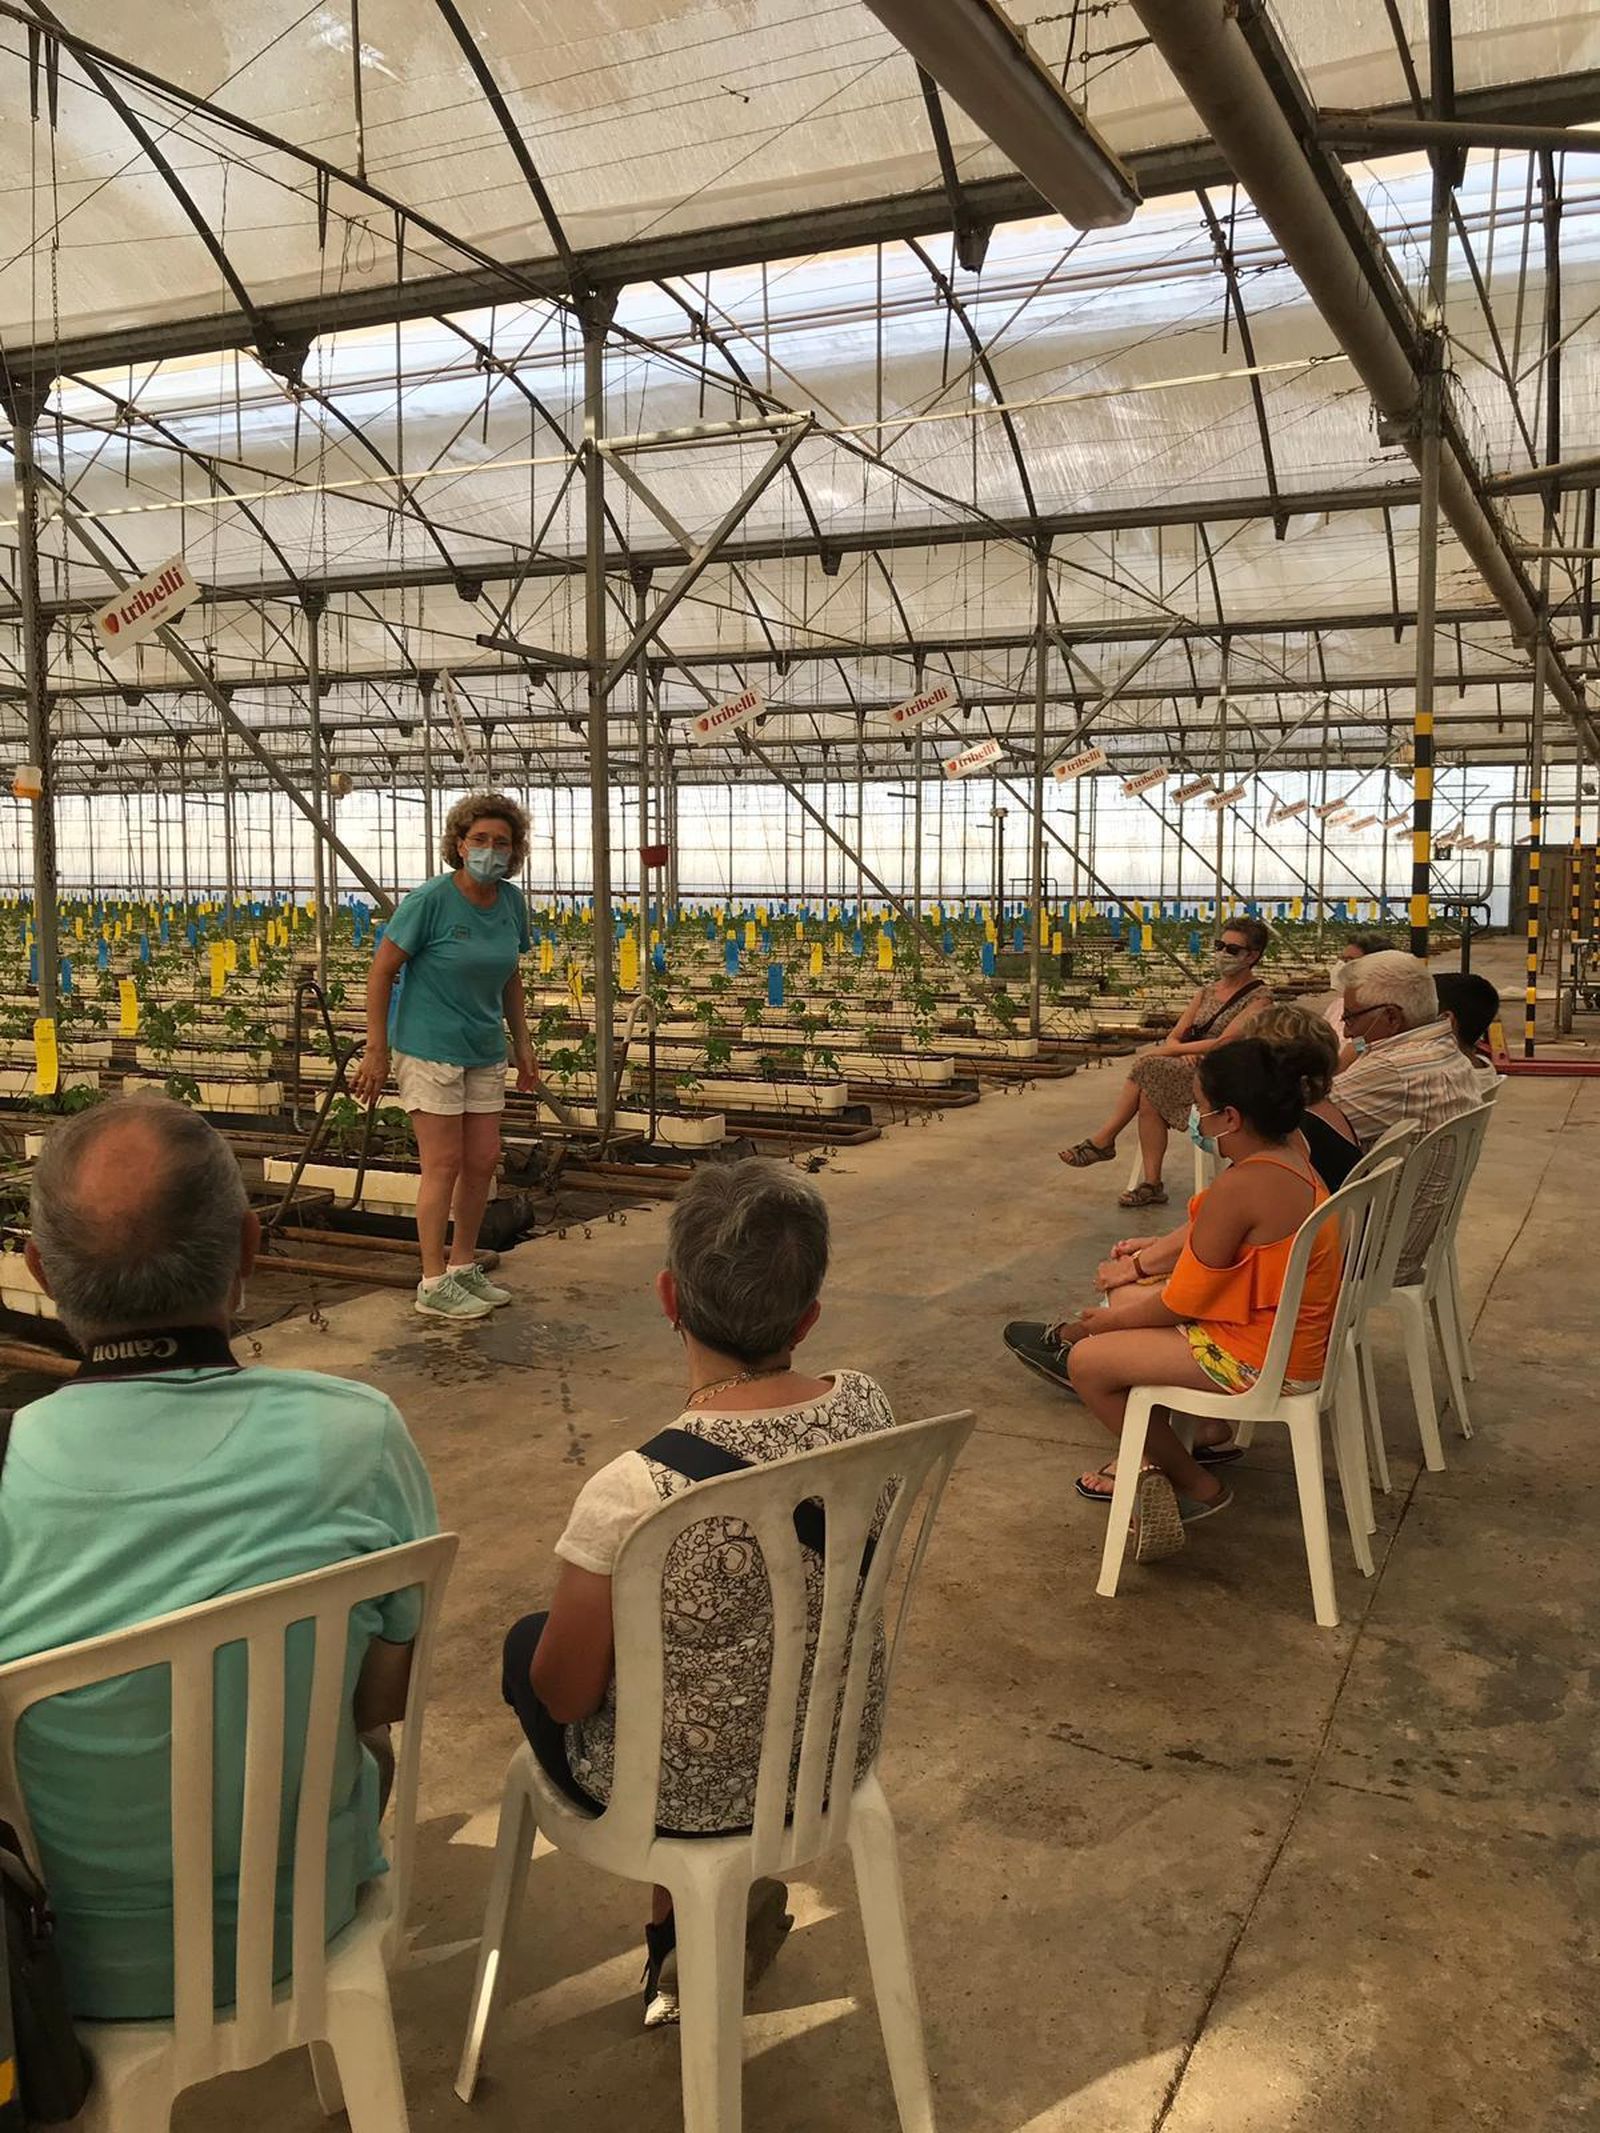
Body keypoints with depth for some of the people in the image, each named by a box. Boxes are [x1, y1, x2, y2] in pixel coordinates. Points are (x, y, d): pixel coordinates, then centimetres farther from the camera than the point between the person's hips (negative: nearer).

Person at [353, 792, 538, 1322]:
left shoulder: (511, 901, 3)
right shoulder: (431, 899, -15)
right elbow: (382, 971, -11)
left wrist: (523, 1044, 15)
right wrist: (375, 1051, -13)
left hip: (485, 1051, 6)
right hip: (430, 1048, -6)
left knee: (483, 1160, 9)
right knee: (444, 1164, -4)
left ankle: (463, 1266, 25)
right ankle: (434, 1284, 7)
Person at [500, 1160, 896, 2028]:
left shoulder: (633, 1494, -35)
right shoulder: (866, 1410, -19)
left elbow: (565, 1697, -17)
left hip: (683, 1794, -4)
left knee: (526, 1643, 23)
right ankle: (746, 1895, 33)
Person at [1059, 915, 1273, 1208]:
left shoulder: (1258, 998, -4)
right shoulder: (1208, 991, 18)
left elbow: (1225, 1043, -17)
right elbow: (1174, 1036, 11)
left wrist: (1172, 1050, -14)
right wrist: (1183, 1052, -13)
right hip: (1189, 1068, 6)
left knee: (1148, 1067, -26)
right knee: (1149, 1097, -26)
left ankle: (1103, 1141, -15)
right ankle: (1151, 1185, -23)